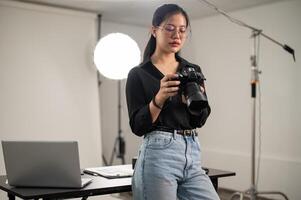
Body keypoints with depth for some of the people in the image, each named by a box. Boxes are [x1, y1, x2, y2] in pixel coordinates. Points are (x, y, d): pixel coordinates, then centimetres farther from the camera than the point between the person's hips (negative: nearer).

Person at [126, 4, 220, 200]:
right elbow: (138, 126, -9)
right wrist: (159, 98, -24)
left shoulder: (193, 70, 11)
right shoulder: (138, 74, -2)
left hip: (193, 154, 5)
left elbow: (200, 120, 4)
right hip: (159, 155, -4)